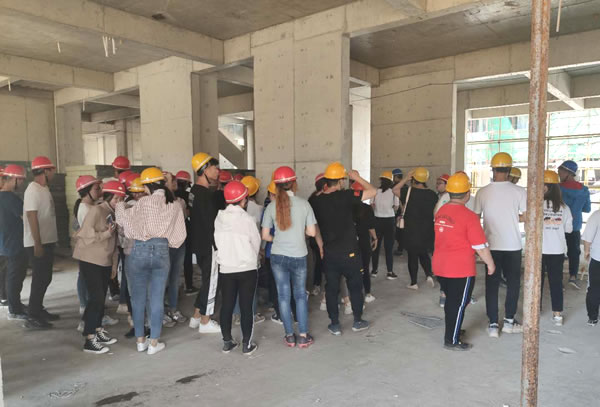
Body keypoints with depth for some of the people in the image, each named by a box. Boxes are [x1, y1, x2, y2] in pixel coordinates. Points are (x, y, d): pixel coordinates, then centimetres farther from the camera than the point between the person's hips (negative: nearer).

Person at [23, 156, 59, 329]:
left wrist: (45, 242, 18)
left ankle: (39, 310, 28)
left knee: (45, 278, 16)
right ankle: (32, 317, 6)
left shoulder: (44, 188, 12)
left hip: (47, 241, 9)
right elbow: (32, 218, -21)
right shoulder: (33, 190, -17)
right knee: (40, 279, -3)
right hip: (38, 243, -9)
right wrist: (37, 244, -23)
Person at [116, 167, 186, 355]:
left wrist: (120, 204, 16)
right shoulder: (175, 205, 1)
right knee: (157, 299, 9)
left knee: (138, 298, 13)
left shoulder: (144, 202, -8)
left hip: (140, 251, -2)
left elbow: (124, 218, -3)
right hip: (162, 251, 2)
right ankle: (154, 343, 15)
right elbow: (179, 236, 5)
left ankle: (141, 340, 23)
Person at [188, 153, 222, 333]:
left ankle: (196, 317, 28)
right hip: (208, 245, -10)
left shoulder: (195, 190, 11)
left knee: (207, 280, 19)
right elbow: (211, 222, -22)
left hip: (199, 243, 10)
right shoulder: (206, 194, -20)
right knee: (210, 282, 3)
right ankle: (205, 322, 15)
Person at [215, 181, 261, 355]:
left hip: (225, 269, 3)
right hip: (247, 269, -3)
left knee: (227, 305, 13)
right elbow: (256, 243, -4)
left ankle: (227, 342, 23)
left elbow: (217, 242, 3)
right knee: (246, 306, 6)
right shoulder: (247, 219, -13)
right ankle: (247, 344, 14)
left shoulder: (219, 218, -3)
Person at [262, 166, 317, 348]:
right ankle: (303, 336, 16)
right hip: (299, 256, -1)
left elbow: (265, 236, -2)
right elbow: (312, 232, -4)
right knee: (300, 295, 13)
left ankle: (289, 336, 18)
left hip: (278, 256, 1)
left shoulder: (272, 206, -3)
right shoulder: (304, 204, -6)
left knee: (283, 296, 10)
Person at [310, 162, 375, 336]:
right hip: (349, 253, -3)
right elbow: (372, 191, -14)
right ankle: (358, 321, 28)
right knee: (355, 286, 16)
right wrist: (356, 177, -2)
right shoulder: (345, 196, -18)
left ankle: (335, 325, 21)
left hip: (328, 253, 3)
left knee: (331, 288, 13)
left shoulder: (316, 201, -3)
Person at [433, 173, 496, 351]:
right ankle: (452, 340, 15)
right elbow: (480, 246, -14)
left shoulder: (440, 212, 3)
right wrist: (490, 263, 1)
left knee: (450, 301, 22)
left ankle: (452, 330, 38)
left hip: (440, 267, 7)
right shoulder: (469, 216, -18)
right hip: (461, 269, -7)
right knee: (458, 304, 6)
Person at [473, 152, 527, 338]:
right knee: (513, 283, 16)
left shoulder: (483, 192, -6)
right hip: (513, 245, 0)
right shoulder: (519, 191, -9)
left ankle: (493, 324, 10)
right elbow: (526, 217, -6)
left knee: (492, 284, 9)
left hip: (492, 245, 1)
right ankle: (509, 321, 24)